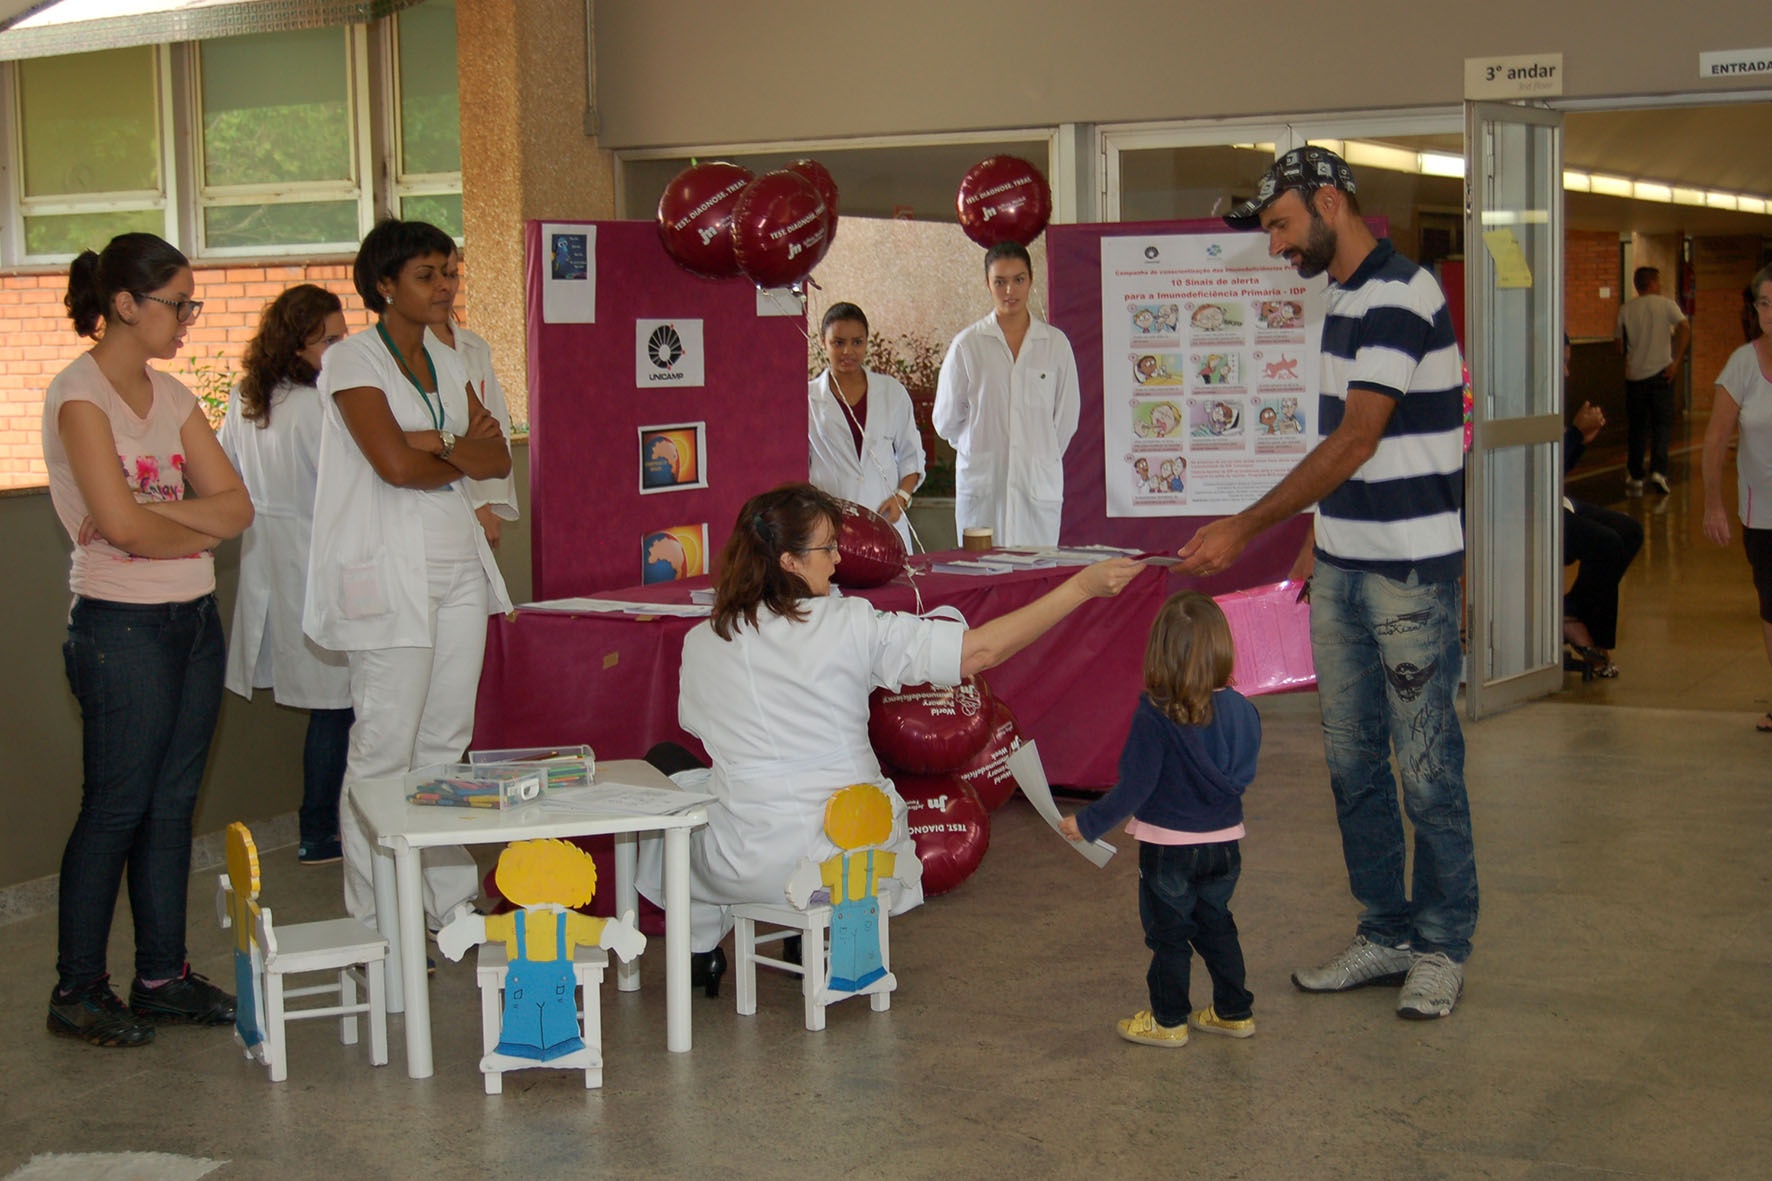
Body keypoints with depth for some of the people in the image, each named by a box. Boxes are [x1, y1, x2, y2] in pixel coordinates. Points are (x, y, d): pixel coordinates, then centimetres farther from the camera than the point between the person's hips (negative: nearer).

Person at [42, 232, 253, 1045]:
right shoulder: (80, 395, -11)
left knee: (173, 803, 11)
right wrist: (198, 529, -4)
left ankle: (163, 976, 20)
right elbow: (122, 524, -21)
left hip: (195, 619, 7)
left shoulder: (172, 396, 11)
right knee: (115, 808, -1)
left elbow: (236, 506, 3)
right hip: (121, 625, -7)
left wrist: (155, 516, -12)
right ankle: (77, 991, 10)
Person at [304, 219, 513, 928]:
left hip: (458, 565, 7)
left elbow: (498, 459, 8)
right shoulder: (353, 361, -5)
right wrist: (462, 458, 1)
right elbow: (396, 464, -17)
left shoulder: (447, 365, 16)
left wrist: (434, 443, -10)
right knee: (385, 749, -5)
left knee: (447, 741, 10)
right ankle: (373, 921, 2)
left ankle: (449, 898, 17)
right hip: (388, 573, -7)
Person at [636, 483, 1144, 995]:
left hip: (754, 869, 0)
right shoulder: (850, 626, -12)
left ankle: (700, 948, 35)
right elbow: (980, 650, -13)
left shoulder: (700, 645, -5)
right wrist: (1082, 586, -10)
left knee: (667, 768, 28)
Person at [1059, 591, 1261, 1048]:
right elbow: (1244, 773, 7)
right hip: (1225, 840, 5)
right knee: (1216, 925, 21)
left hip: (1169, 845, -5)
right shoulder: (1241, 710, -6)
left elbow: (1136, 786, -20)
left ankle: (1168, 1020, 18)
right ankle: (1234, 1012, 28)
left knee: (1168, 933, 9)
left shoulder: (1155, 715, -22)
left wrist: (1088, 823, -9)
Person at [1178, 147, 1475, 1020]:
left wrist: (1243, 529, -24)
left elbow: (1356, 442, -23)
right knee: (1352, 762, 12)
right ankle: (1385, 933, 23)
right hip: (1343, 570, 9)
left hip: (1410, 571, -9)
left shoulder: (1400, 297, -16)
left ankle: (1443, 947, 11)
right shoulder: (1344, 300, 14)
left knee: (1427, 768, 0)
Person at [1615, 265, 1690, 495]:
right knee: (1662, 424, 5)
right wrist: (1676, 361, -12)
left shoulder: (1626, 309, 3)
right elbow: (1685, 329, -15)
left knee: (1636, 426, 10)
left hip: (1634, 374, 2)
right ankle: (1658, 471, -12)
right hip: (1660, 372, -2)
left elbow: (1621, 345, 3)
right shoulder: (1666, 304, -2)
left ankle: (1635, 477, 13)